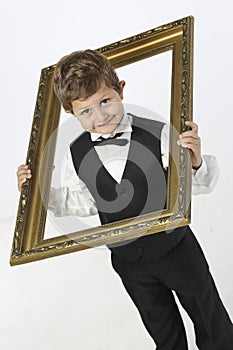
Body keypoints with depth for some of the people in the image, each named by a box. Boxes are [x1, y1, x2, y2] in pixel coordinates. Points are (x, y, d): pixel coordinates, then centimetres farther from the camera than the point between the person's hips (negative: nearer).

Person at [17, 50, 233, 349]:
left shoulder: (159, 136, -24)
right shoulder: (76, 155, -12)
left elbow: (197, 186, -17)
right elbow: (84, 203, 4)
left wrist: (196, 162, -38)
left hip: (175, 249, -3)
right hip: (128, 262, 3)